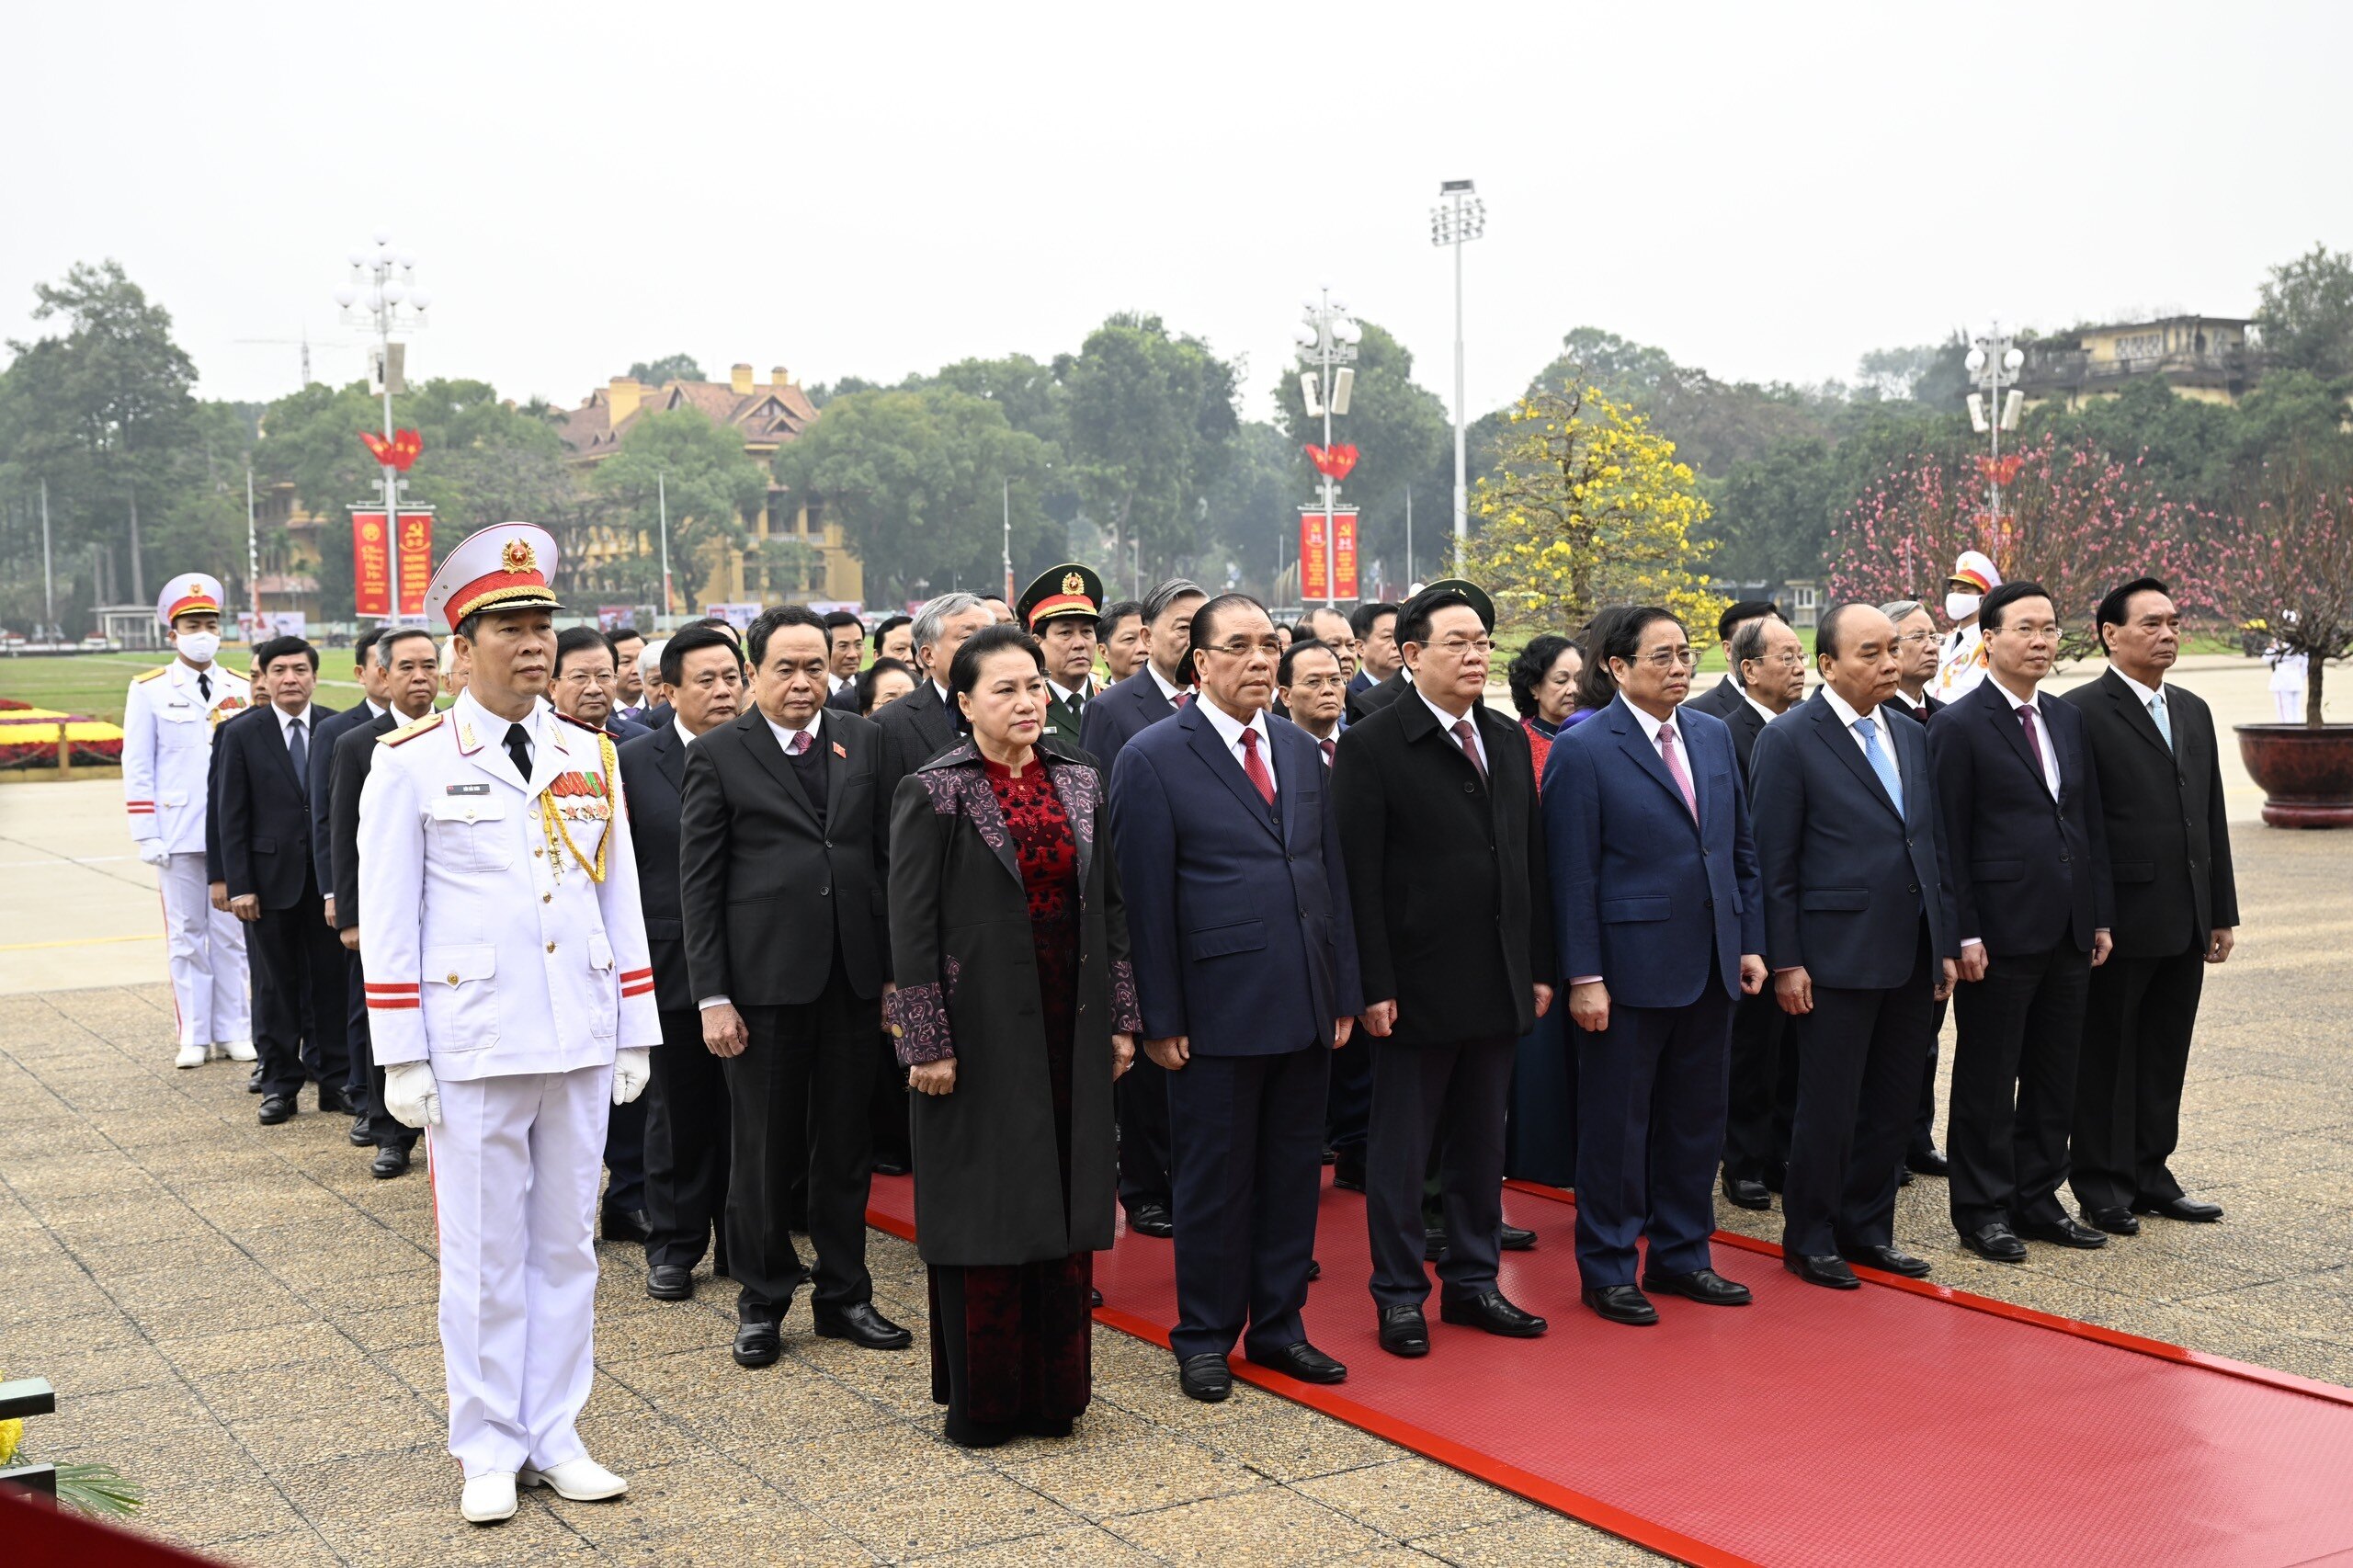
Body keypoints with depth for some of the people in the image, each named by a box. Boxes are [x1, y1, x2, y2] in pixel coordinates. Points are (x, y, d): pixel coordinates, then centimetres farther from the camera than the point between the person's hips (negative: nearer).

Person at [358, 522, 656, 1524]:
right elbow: (387, 922, -3)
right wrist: (401, 1059, -7)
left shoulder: (589, 755, 8)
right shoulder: (412, 762, -4)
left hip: (580, 1044, 4)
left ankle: (555, 1437, 22)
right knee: (485, 1253, 4)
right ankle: (490, 1450, 17)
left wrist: (635, 1032, 8)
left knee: (567, 1243, 10)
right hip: (472, 1049, -4)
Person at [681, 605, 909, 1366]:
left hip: (853, 978, 3)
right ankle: (762, 1301, 22)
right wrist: (712, 996, -8)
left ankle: (844, 1294, 25)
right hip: (763, 981, -3)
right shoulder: (717, 755, -2)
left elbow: (888, 859, 7)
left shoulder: (864, 741, 6)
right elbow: (699, 885, -4)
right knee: (762, 1151, 7)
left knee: (845, 1147, 12)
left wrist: (895, 968, 3)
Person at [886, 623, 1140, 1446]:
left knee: (1064, 1209, 9)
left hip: (1069, 1032, 5)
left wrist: (1121, 1018, 7)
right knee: (983, 1213, 3)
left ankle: (1051, 1392, 22)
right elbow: (911, 925, -9)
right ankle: (978, 1402, 16)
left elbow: (1110, 906, 11)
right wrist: (927, 1041, -13)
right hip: (981, 1031, -4)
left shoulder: (1079, 783, 8)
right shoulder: (933, 792, -6)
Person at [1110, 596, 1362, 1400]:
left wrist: (1345, 991, 9)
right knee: (1214, 1179, 5)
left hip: (1306, 1005, 5)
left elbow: (1330, 873, 13)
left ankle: (1278, 1327, 25)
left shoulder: (1301, 749, 11)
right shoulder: (1153, 757, -6)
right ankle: (1204, 1339, 20)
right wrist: (1160, 1018, -11)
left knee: (1294, 1172, 12)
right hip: (1218, 1009, -5)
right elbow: (1144, 896, -8)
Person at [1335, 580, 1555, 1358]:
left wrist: (1540, 967, 9)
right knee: (1401, 1148, 5)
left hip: (1499, 984, 6)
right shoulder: (1371, 745, -9)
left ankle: (1472, 1280, 27)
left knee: (1483, 1143, 14)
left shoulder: (1508, 740, 10)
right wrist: (1375, 986, -16)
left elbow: (1530, 858, 13)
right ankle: (1399, 1295, 16)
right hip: (1419, 986, -6)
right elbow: (1361, 876, -12)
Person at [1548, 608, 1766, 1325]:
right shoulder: (1584, 750, -9)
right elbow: (1573, 874, -11)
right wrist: (1583, 977, -14)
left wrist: (1751, 942, 8)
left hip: (1711, 967, 6)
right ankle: (1607, 1270, 16)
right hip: (1630, 968, -6)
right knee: (1617, 1126, 4)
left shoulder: (1714, 735, 10)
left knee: (1697, 1121, 14)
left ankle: (1681, 1255, 27)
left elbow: (1741, 848, 14)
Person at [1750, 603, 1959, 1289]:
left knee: (1893, 1103, 12)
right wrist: (1785, 962, -13)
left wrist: (1947, 944, 12)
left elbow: (1935, 847, 17)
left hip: (1912, 958, 7)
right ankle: (1809, 1239, 16)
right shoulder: (1789, 739, -7)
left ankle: (1866, 1228, 26)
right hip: (1838, 960, -6)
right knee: (1828, 1109, 1)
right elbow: (1773, 861, -10)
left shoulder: (1912, 739, 13)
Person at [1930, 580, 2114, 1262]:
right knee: (1988, 1080, 3)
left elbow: (2091, 822, 16)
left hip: (2068, 933, 7)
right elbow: (1949, 840, -11)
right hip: (2002, 934, -7)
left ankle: (2038, 1200, 24)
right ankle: (1982, 1211, 12)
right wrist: (1964, 934, -15)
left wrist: (2101, 917, 11)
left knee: (2055, 1077, 13)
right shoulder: (1960, 727, -8)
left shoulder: (2068, 720, 13)